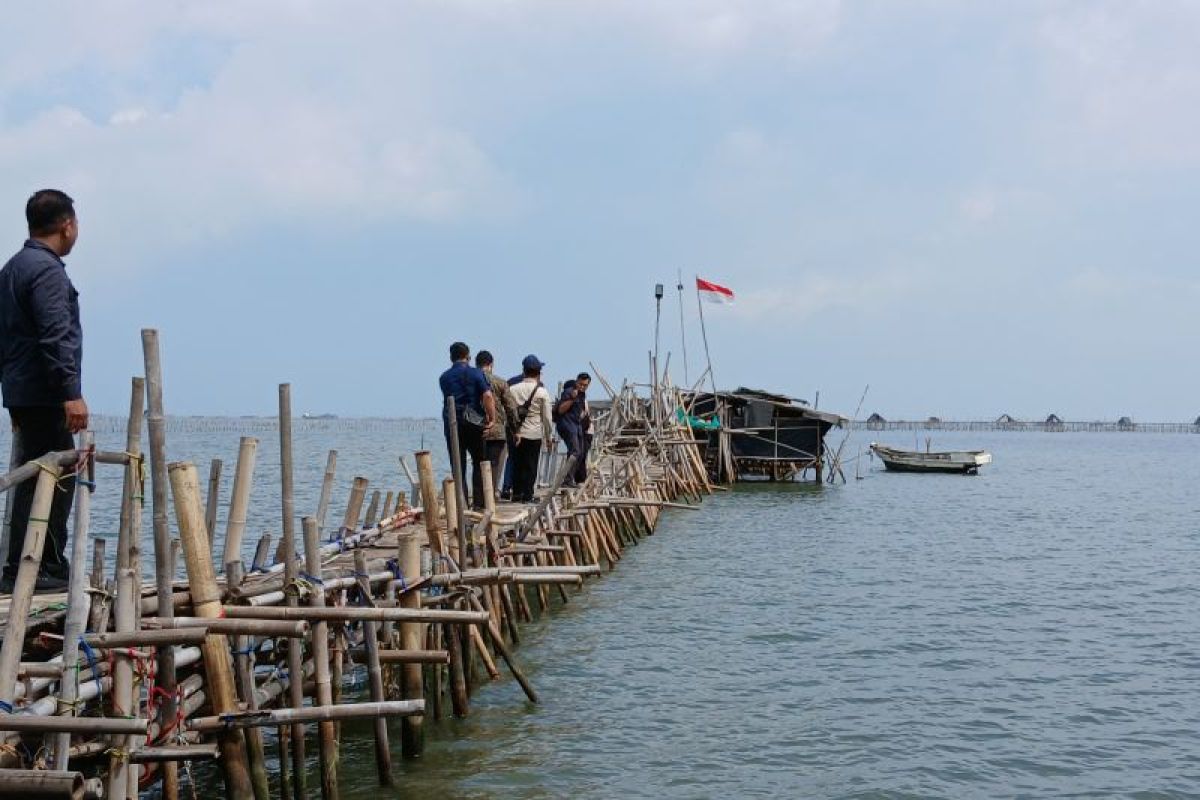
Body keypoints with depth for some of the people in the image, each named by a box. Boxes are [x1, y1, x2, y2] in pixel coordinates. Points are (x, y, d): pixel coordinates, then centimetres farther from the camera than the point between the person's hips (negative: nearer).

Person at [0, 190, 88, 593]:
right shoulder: (47, 270, -12)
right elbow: (55, 337, -21)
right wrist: (71, 393, -24)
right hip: (45, 397, -10)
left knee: (35, 479, 13)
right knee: (56, 482, -8)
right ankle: (36, 570, -8)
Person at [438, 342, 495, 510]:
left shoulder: (444, 378, 5)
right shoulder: (476, 374, -3)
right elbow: (488, 396, -16)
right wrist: (491, 418, -7)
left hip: (452, 424, 1)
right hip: (474, 424, -1)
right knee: (479, 464, 11)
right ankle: (479, 502, 8)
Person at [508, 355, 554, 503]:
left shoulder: (513, 389, 0)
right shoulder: (542, 392, -6)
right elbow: (546, 417, -3)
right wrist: (549, 437, 7)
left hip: (517, 434, 2)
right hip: (534, 435, -2)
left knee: (517, 464, 11)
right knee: (531, 465, 4)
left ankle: (517, 494, 12)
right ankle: (527, 495, 3)